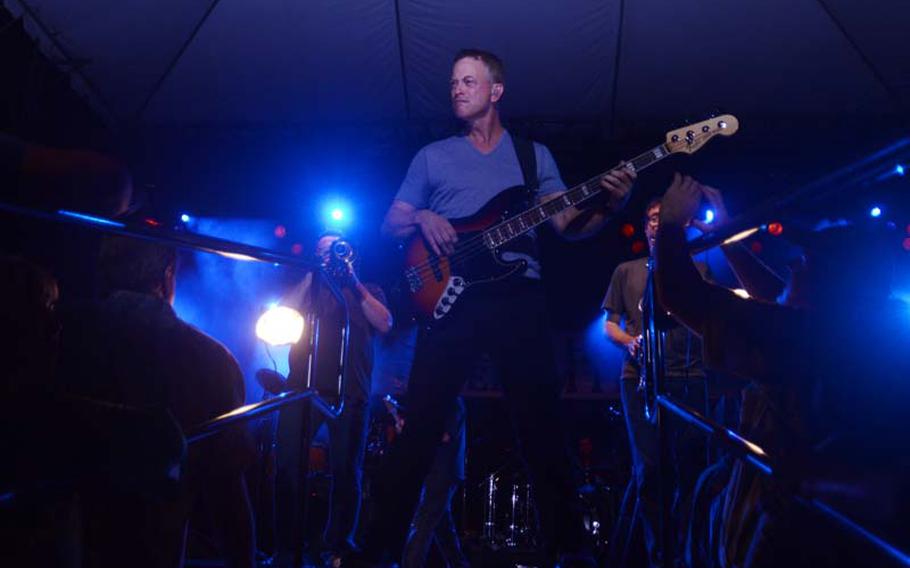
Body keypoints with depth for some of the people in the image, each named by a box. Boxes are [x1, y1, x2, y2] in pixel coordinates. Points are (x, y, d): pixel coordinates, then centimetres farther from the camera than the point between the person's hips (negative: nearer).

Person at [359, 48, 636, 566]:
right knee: (422, 422, -4)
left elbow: (568, 225, 9)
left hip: (518, 296, 0)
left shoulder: (534, 155, 16)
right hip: (449, 297, 0)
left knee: (543, 423, 0)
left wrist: (610, 204, -10)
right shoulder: (432, 156, 15)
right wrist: (421, 218, -8)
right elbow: (390, 224, 14)